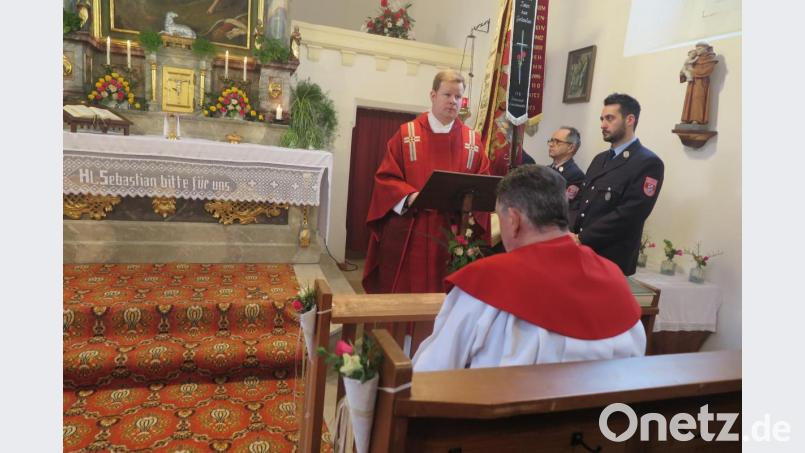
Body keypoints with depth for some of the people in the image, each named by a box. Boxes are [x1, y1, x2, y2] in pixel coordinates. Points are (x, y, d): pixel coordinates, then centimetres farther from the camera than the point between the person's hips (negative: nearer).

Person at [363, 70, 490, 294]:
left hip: (452, 237, 2)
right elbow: (385, 178, -1)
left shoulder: (473, 141, 9)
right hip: (408, 236, -1)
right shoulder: (406, 134, 3)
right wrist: (410, 196, -17)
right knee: (402, 292, 6)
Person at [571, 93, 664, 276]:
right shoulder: (600, 159, 15)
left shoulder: (648, 163, -10)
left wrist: (581, 239, -17)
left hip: (611, 259, -7)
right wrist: (570, 233, -5)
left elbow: (628, 214, -19)